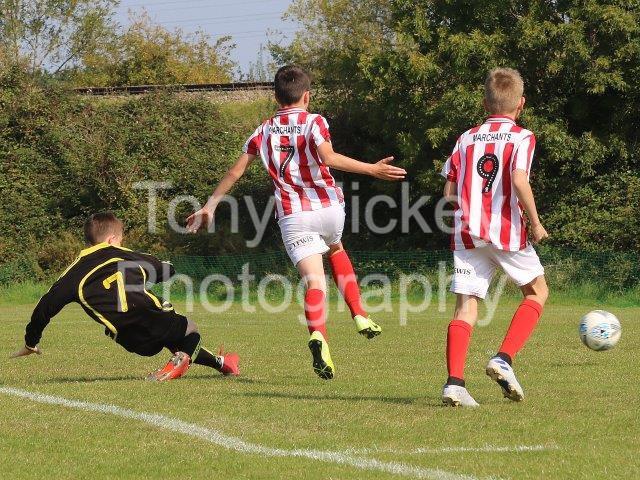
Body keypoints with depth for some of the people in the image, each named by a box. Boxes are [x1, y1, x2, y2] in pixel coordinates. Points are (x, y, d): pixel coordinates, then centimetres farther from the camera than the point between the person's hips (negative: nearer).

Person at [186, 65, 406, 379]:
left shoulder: (264, 131, 11)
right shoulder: (313, 122, -1)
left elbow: (236, 171, 13)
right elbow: (328, 157, -20)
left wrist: (209, 207, 21)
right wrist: (372, 169, -22)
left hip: (292, 216, 1)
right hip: (329, 206, -1)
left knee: (314, 279, -7)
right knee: (337, 251, 31)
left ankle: (318, 335, -35)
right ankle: (359, 315, 20)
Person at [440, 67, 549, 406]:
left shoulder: (467, 138, 13)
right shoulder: (521, 137, -1)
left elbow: (449, 192, 8)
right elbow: (519, 179, -17)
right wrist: (535, 223, -9)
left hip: (466, 233, 4)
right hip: (506, 232, -4)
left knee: (466, 305, 1)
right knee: (537, 291, 16)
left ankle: (454, 382, -16)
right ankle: (503, 359, -1)